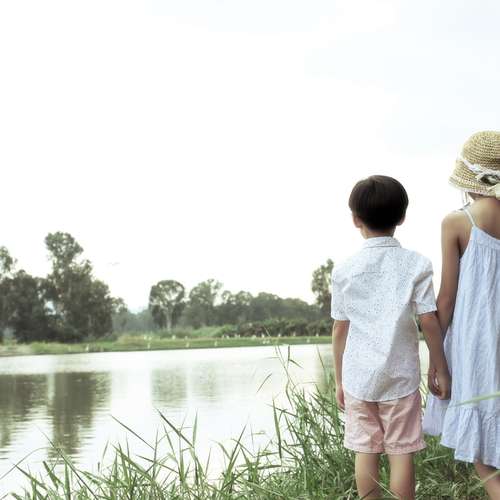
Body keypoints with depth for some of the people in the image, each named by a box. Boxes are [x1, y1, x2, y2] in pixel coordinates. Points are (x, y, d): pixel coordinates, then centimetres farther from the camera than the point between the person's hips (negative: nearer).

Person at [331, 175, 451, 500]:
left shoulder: (344, 271, -1)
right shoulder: (416, 264, -5)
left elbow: (340, 330, 3)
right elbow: (429, 322, -6)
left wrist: (339, 380, 12)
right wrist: (441, 370, 4)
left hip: (358, 376, 1)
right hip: (401, 376, -1)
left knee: (365, 452, 8)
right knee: (401, 452, 4)